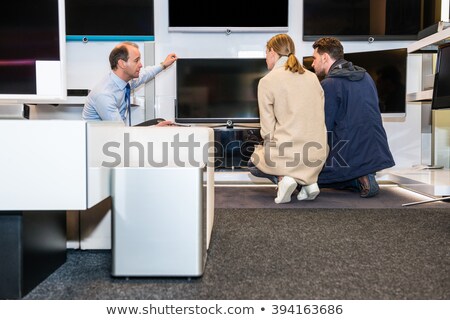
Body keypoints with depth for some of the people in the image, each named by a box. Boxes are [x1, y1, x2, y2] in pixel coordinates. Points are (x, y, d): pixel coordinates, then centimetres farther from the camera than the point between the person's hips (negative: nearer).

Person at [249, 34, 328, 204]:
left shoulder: (267, 81, -6)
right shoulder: (312, 77, 10)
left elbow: (268, 128, -8)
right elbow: (321, 117, 9)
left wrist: (270, 148, 10)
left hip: (287, 152, -5)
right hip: (317, 155, 5)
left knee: (253, 163, 27)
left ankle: (282, 178, -3)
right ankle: (308, 180, 10)